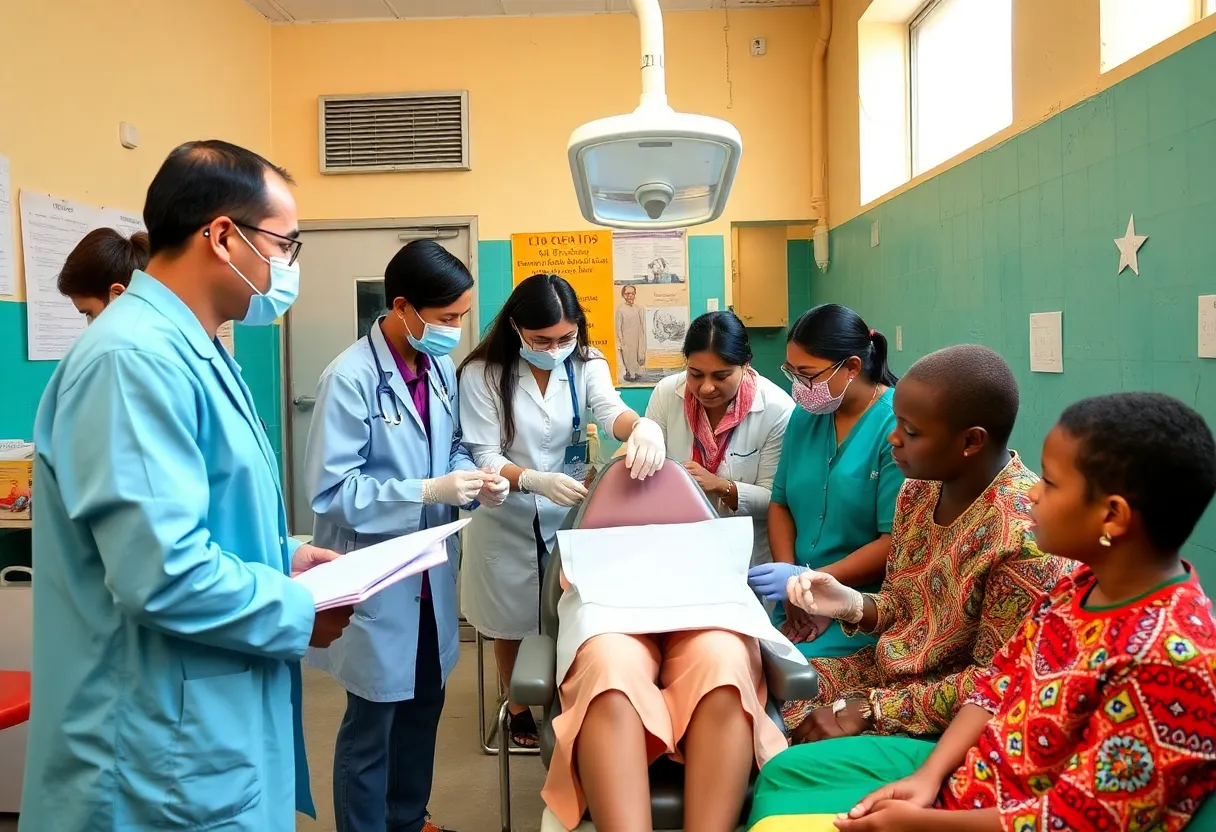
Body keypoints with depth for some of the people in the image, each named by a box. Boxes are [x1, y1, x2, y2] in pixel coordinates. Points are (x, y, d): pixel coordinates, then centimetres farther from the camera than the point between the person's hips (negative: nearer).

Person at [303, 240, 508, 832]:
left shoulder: (440, 367, 3)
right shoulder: (350, 378, -20)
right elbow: (330, 490, -21)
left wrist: (472, 478, -7)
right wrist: (427, 493, -27)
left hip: (430, 572, 8)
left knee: (423, 707, 22)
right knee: (370, 725, 9)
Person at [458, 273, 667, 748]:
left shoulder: (586, 364, -8)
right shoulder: (483, 374, -15)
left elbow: (610, 409, -27)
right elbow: (484, 458, -16)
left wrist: (643, 427, -51)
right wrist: (537, 481, -35)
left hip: (568, 512, 2)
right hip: (508, 519, -1)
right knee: (512, 623, 17)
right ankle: (519, 709, 42)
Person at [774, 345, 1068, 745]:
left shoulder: (1024, 536, -26)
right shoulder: (921, 486, -3)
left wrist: (871, 708, -20)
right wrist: (851, 604, -12)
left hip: (949, 724, -7)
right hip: (887, 668, 7)